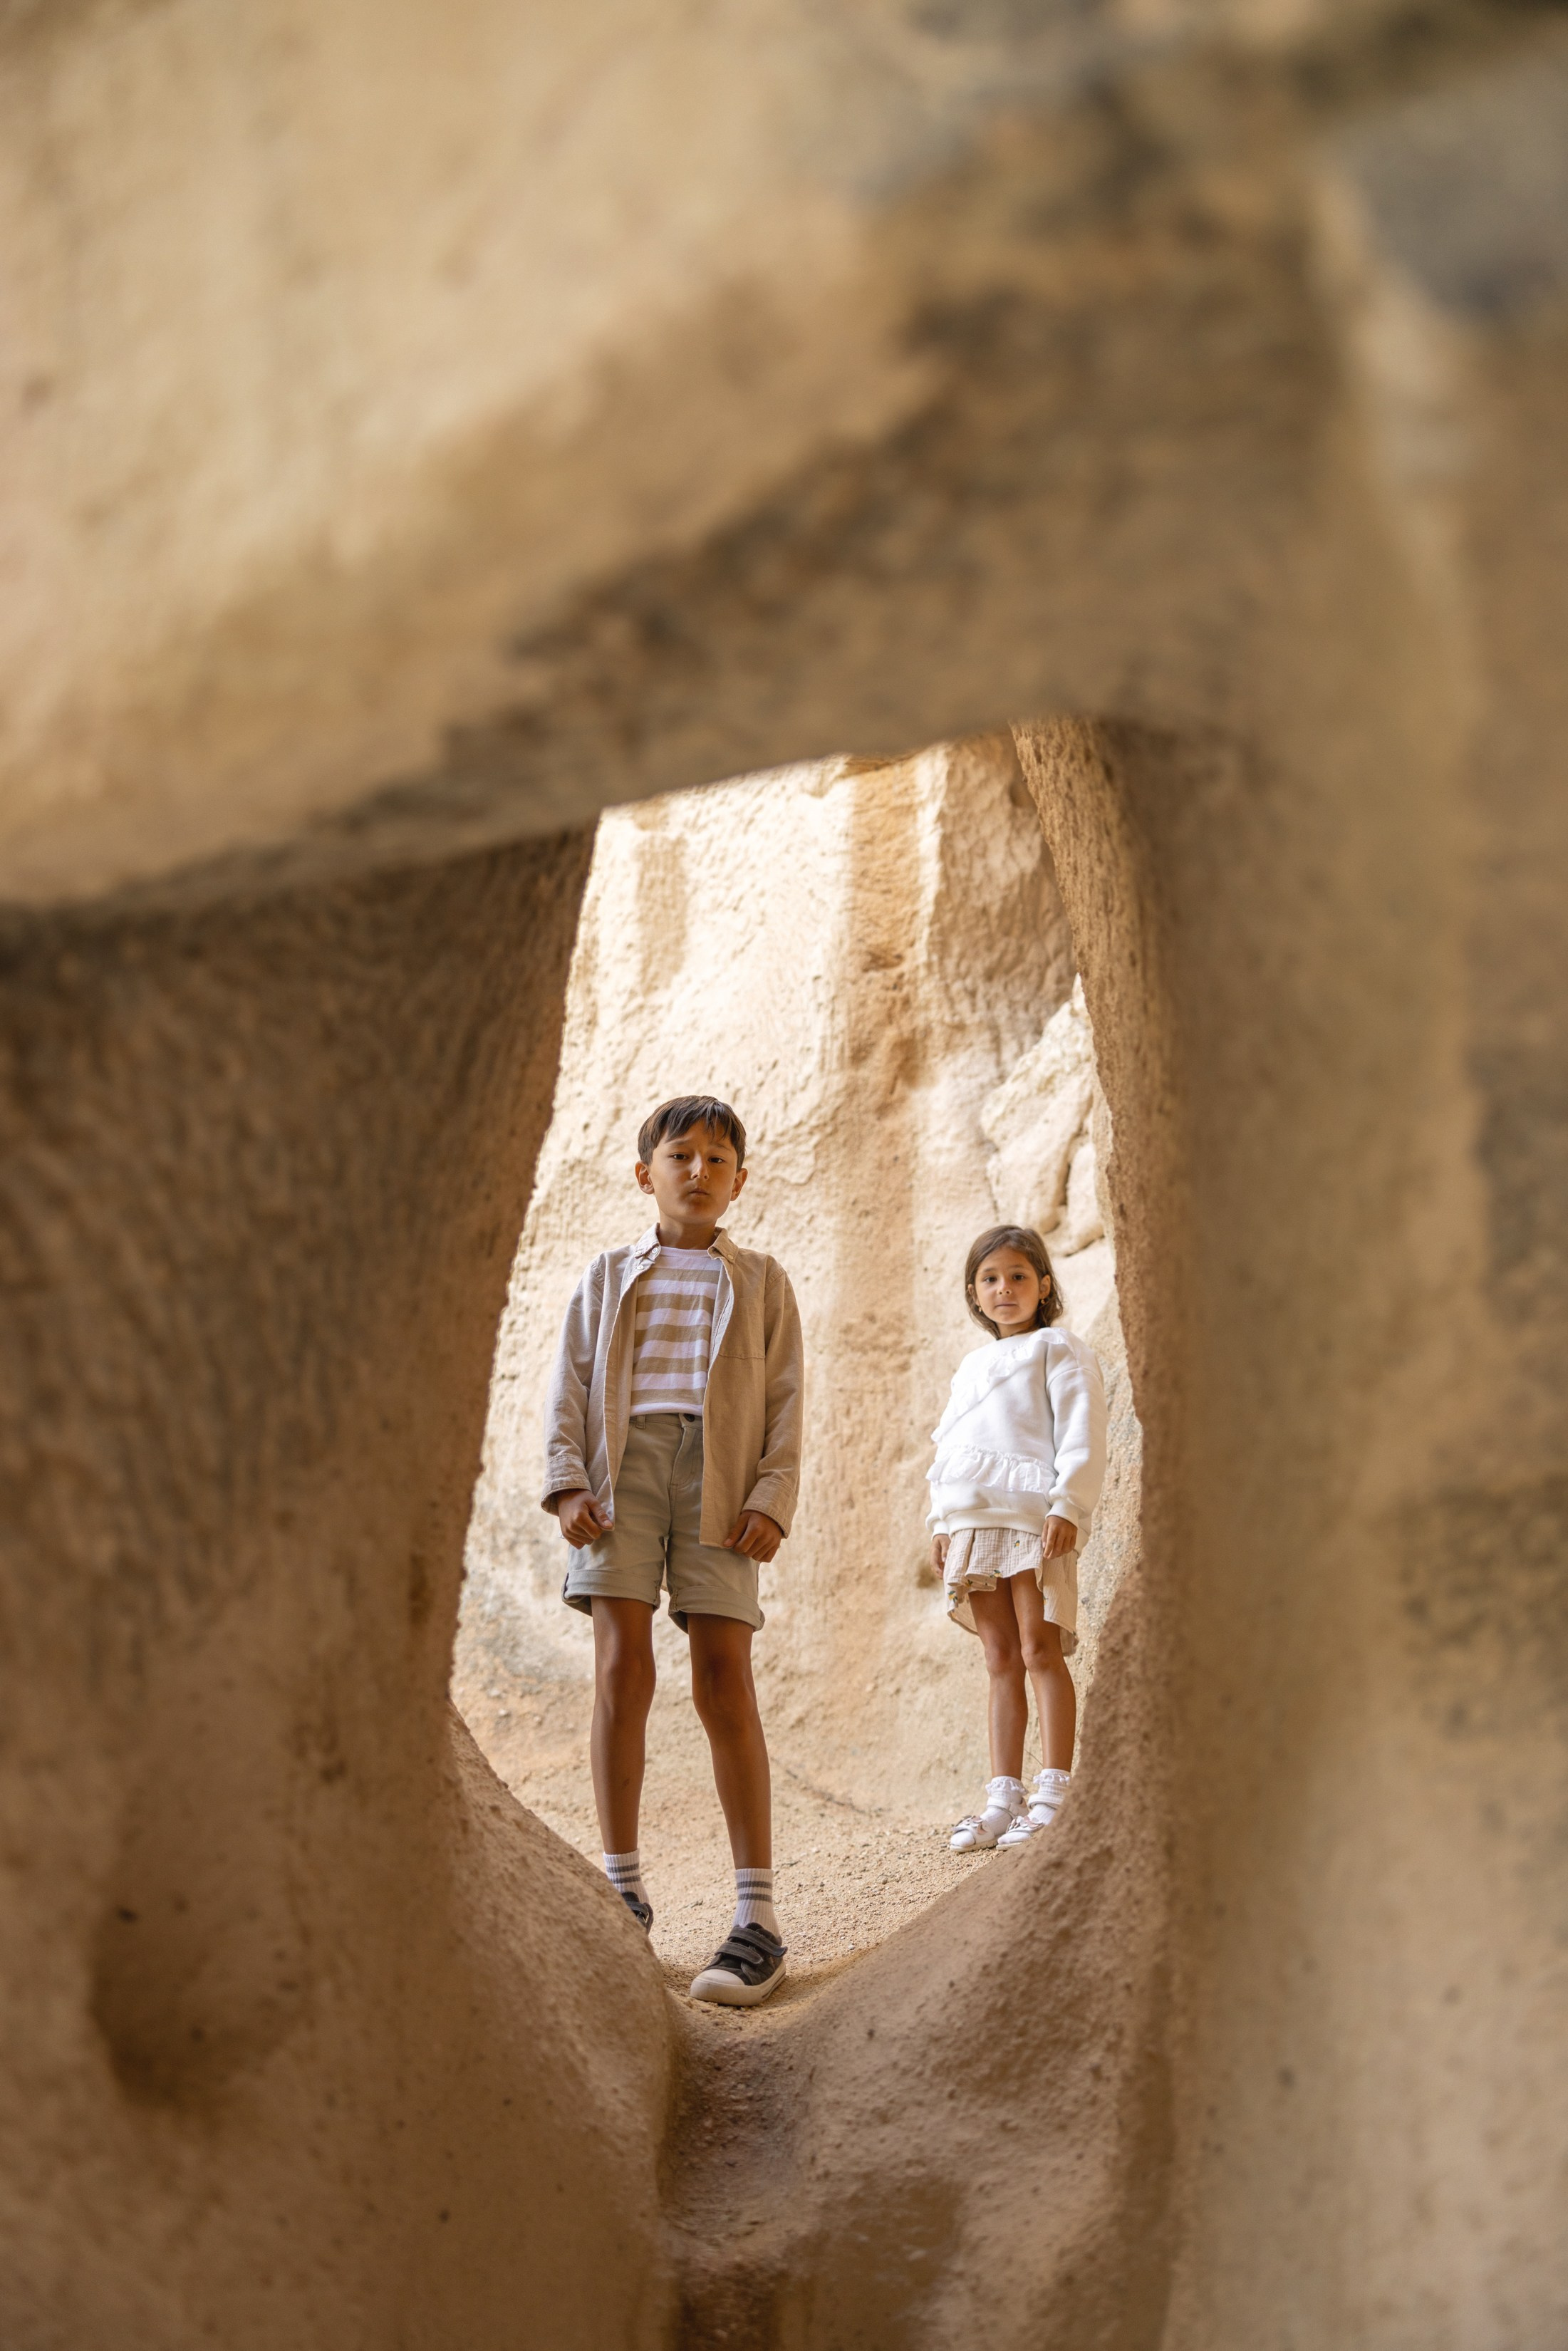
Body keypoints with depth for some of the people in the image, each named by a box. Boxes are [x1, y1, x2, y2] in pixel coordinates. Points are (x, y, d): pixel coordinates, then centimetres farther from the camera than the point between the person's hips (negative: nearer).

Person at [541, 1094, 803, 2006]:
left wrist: (773, 1498, -4)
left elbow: (787, 1401, 9)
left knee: (724, 1675, -9)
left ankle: (757, 1913, -9)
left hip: (720, 1474, -1)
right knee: (623, 1665, -9)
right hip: (625, 1462, 1)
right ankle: (623, 1885, 1)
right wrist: (568, 1483, -2)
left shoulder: (761, 1282, 16)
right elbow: (570, 1388, 13)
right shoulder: (610, 1277, 19)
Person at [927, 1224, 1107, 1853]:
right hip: (974, 1523, 6)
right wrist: (942, 1523, 15)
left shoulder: (1058, 1352, 3)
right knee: (1001, 1660, 6)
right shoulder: (971, 1366, 25)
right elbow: (948, 1448, 25)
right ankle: (1003, 1797, 6)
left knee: (1040, 1651, -8)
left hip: (1033, 1518, -6)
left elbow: (1082, 1437, -6)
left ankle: (1054, 1793, -7)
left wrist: (1068, 1507, -17)